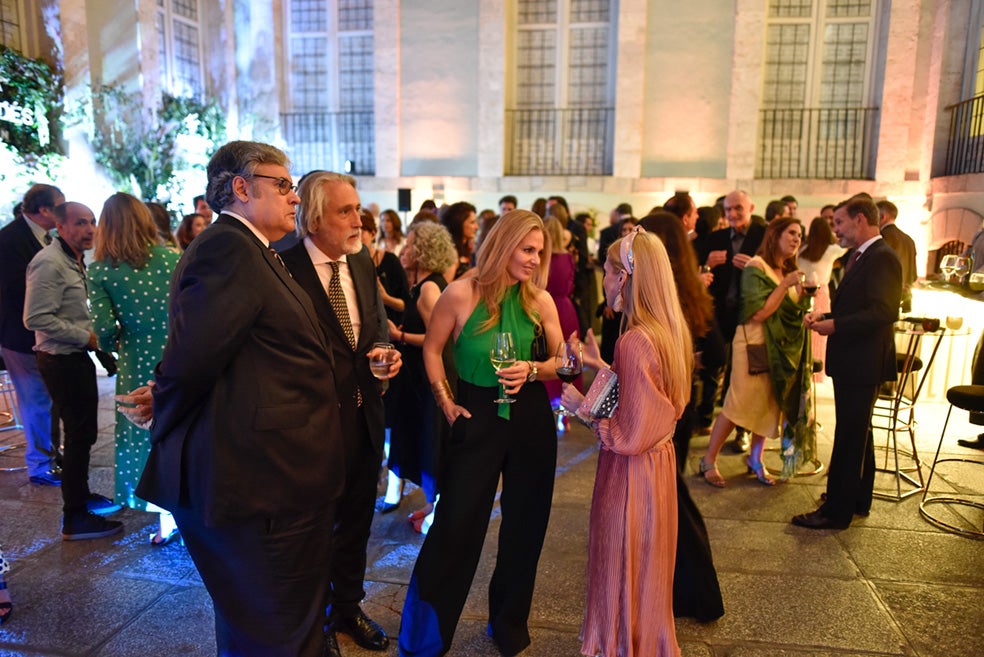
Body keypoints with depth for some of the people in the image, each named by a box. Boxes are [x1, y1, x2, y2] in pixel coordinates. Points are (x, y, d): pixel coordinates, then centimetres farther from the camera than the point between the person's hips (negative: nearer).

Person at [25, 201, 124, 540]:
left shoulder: (75, 260, 13)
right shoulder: (49, 263, -18)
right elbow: (36, 319, -24)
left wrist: (91, 337, 6)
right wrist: (85, 337, -20)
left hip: (76, 358, 10)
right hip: (61, 361, -10)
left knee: (83, 433, 19)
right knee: (79, 436, -2)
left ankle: (81, 496, 35)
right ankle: (74, 519, 10)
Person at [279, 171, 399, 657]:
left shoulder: (362, 262, 4)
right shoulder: (284, 268, -18)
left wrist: (385, 350, -5)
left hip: (365, 415, 6)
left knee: (356, 517, 22)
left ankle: (349, 606, 46)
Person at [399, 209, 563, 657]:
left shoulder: (540, 300, -3)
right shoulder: (462, 293, -11)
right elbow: (432, 349, 1)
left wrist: (531, 370, -15)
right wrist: (445, 402, -3)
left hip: (530, 417, 3)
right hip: (478, 417, -3)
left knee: (525, 523, 14)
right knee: (456, 524, 0)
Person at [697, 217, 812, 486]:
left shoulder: (788, 271, 12)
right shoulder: (756, 266, -11)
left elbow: (794, 311, 14)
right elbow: (758, 312, -19)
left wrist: (800, 290, -2)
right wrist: (785, 285, -19)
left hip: (782, 347, 8)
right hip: (755, 343, -7)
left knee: (771, 404, 10)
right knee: (738, 404, -4)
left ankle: (755, 459, 25)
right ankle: (709, 459, 8)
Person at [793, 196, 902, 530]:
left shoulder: (883, 258, -17)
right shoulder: (859, 256, 14)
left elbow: (885, 312, -26)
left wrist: (835, 325, -23)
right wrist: (826, 315, 3)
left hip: (863, 364, -10)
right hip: (850, 362, 10)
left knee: (849, 438, -2)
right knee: (857, 434, 20)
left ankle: (837, 511, 8)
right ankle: (858, 501, 34)